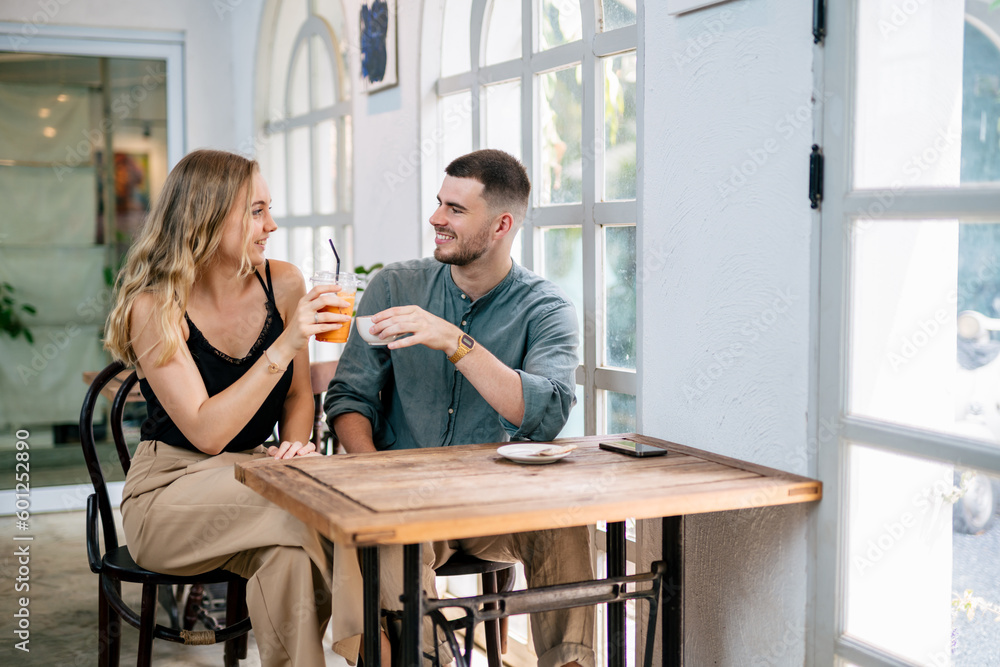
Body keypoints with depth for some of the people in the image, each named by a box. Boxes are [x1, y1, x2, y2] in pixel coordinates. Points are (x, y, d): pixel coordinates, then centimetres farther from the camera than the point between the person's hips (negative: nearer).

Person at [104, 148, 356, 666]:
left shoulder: (282, 284, 0)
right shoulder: (154, 308, -13)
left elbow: (297, 394, 14)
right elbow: (206, 433, -21)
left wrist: (296, 443, -8)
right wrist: (284, 346, -28)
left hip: (254, 473, 4)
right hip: (170, 485, -4)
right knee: (287, 515, -32)